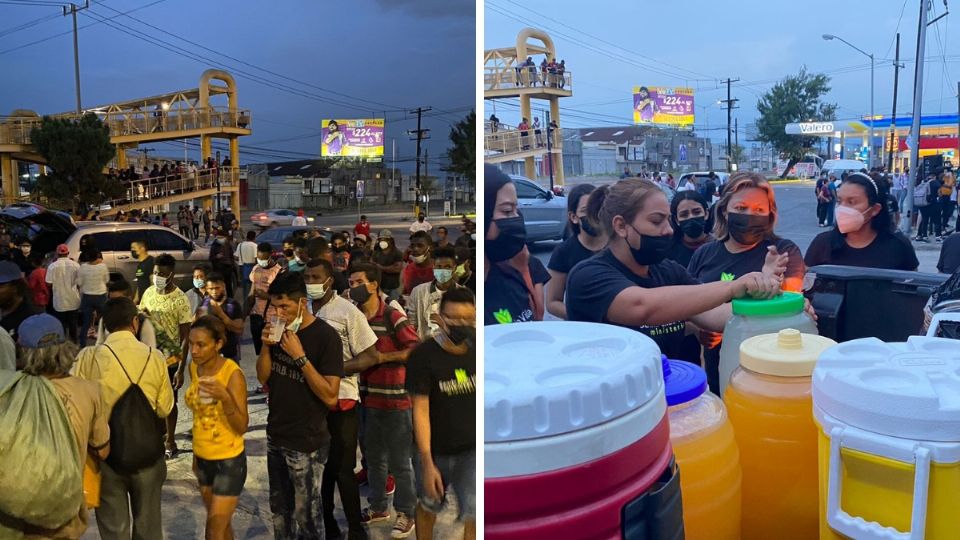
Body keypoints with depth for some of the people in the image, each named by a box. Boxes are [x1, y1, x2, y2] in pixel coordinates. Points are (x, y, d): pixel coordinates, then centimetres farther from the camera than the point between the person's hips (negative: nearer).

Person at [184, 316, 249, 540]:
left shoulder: (233, 373, -21)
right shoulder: (194, 368, -1)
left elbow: (242, 426, -21)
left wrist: (225, 396, -37)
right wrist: (196, 453, 19)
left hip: (229, 461, -7)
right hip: (203, 458, 7)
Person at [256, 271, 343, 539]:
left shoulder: (325, 336, -17)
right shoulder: (278, 329, 3)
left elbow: (330, 396, -20)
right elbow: (263, 377, 7)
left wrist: (299, 356, -25)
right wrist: (266, 346, -10)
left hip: (306, 442, -6)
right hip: (275, 435, 6)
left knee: (306, 514, 3)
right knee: (279, 508, 18)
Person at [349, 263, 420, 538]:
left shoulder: (392, 316, -14)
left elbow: (417, 349, -16)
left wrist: (383, 357, -19)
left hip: (394, 399, -6)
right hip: (368, 398, 7)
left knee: (399, 461, 4)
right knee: (373, 457, 19)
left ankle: (406, 513, 18)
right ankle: (378, 507, 34)